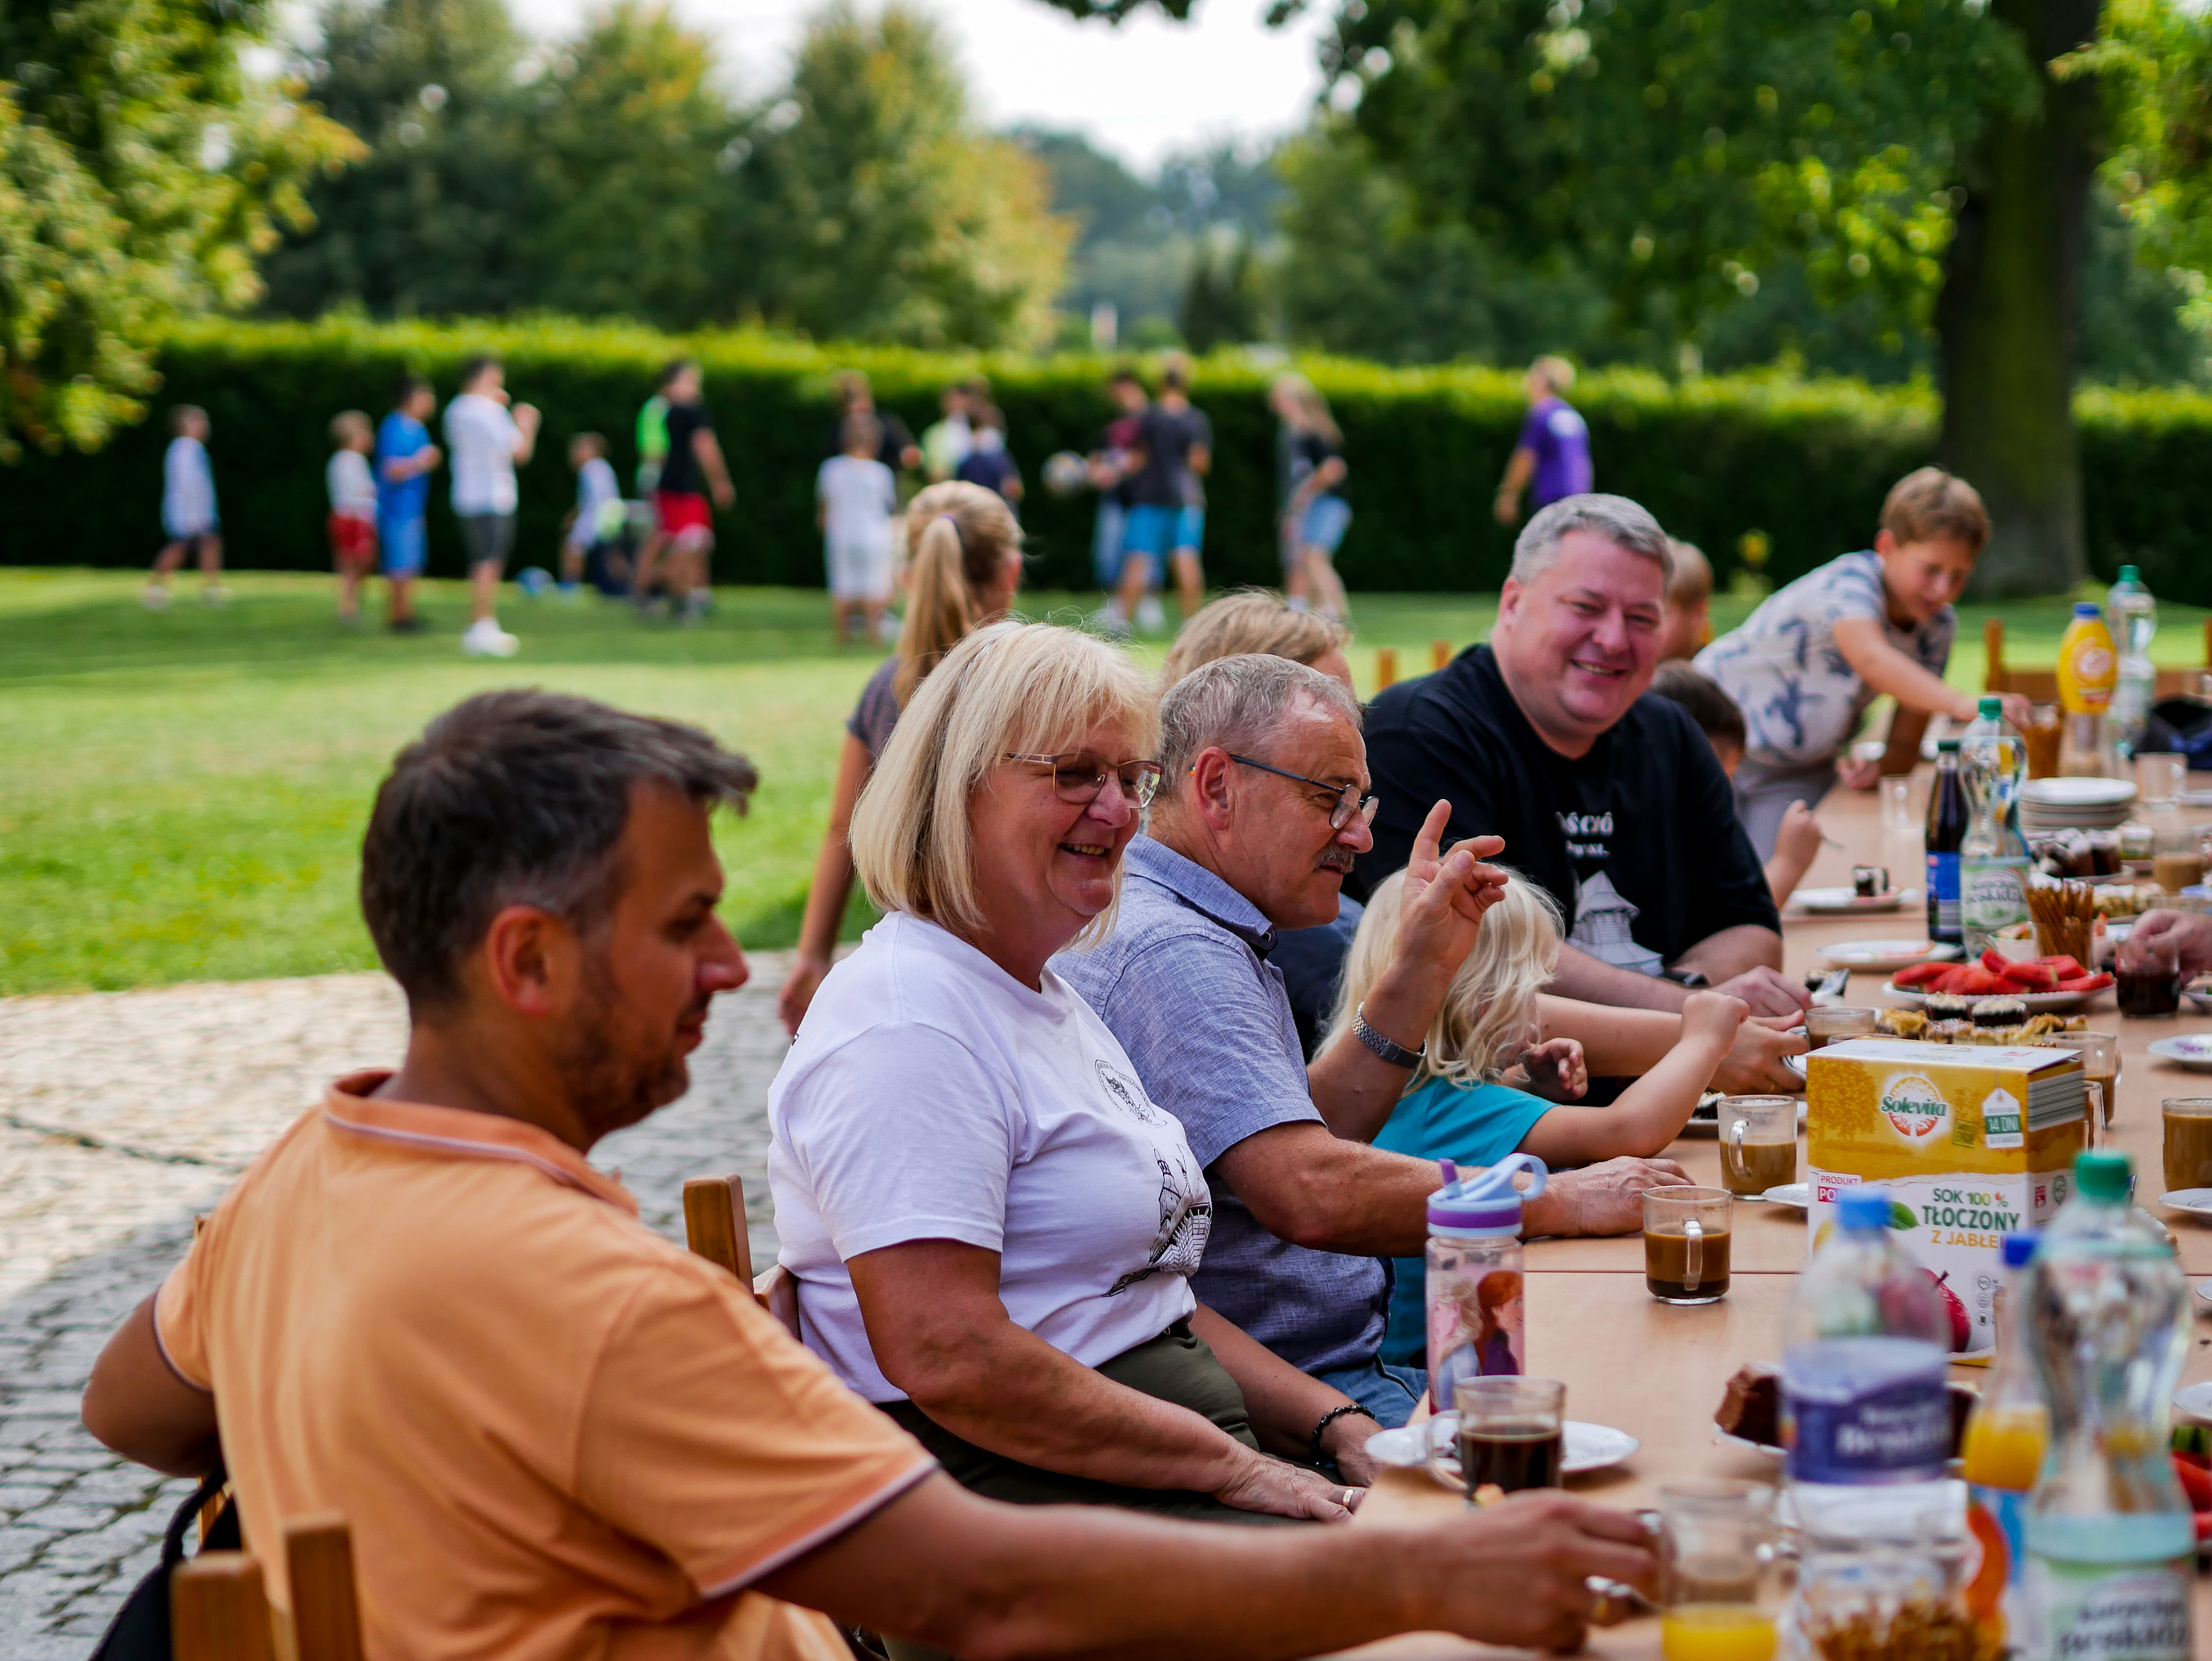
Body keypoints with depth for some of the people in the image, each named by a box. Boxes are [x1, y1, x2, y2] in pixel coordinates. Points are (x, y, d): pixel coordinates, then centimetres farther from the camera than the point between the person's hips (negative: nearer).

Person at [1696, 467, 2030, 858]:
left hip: (1799, 772, 5)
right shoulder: (1851, 579, -27)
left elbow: (1905, 748, -1)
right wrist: (1961, 703, -65)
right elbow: (1870, 658, -50)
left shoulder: (1937, 627, -8)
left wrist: (1878, 767, -26)